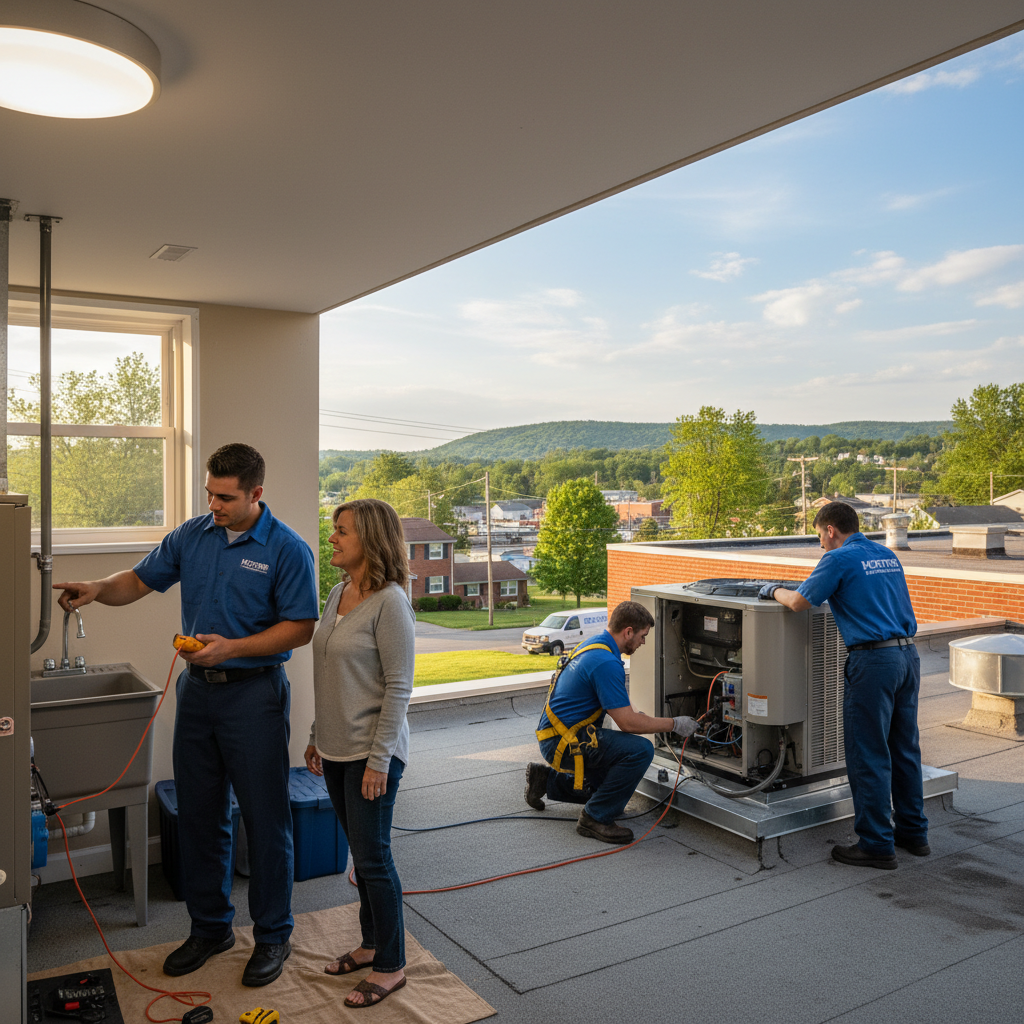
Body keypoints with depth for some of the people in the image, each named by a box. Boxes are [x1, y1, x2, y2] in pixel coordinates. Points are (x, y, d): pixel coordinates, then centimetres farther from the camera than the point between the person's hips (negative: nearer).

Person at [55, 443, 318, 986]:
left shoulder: (287, 549, -11)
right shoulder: (191, 535, 5)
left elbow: (300, 628, -12)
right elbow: (142, 579, 13)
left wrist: (232, 647, -19)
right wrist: (99, 589, -7)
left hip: (254, 694, -5)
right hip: (197, 690, 6)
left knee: (265, 818, 3)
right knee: (198, 815, 14)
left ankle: (273, 935, 21)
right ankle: (209, 926, 32)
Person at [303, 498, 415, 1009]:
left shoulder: (390, 602, -18)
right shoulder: (338, 594, 8)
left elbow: (398, 688, -18)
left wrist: (379, 758, -18)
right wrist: (317, 736, 17)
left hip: (371, 754, -8)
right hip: (336, 751, 8)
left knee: (373, 858, 2)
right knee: (361, 853, 19)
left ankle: (390, 966, 19)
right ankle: (371, 943, 35)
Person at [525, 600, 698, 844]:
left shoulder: (595, 644, 9)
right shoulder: (606, 662, -23)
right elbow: (628, 723, -22)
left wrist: (634, 715, 11)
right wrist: (675, 725, -10)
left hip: (556, 736, 11)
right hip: (563, 741, -11)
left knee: (615, 783, 22)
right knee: (640, 749, -22)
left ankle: (547, 780, 25)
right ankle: (596, 818, -10)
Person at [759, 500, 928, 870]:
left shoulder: (839, 559, -8)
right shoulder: (887, 555, 15)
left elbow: (799, 603, -7)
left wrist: (775, 590, 11)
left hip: (873, 660, -8)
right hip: (908, 654, 8)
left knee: (868, 756, 0)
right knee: (904, 749, 17)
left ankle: (877, 845, 7)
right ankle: (913, 832, 28)